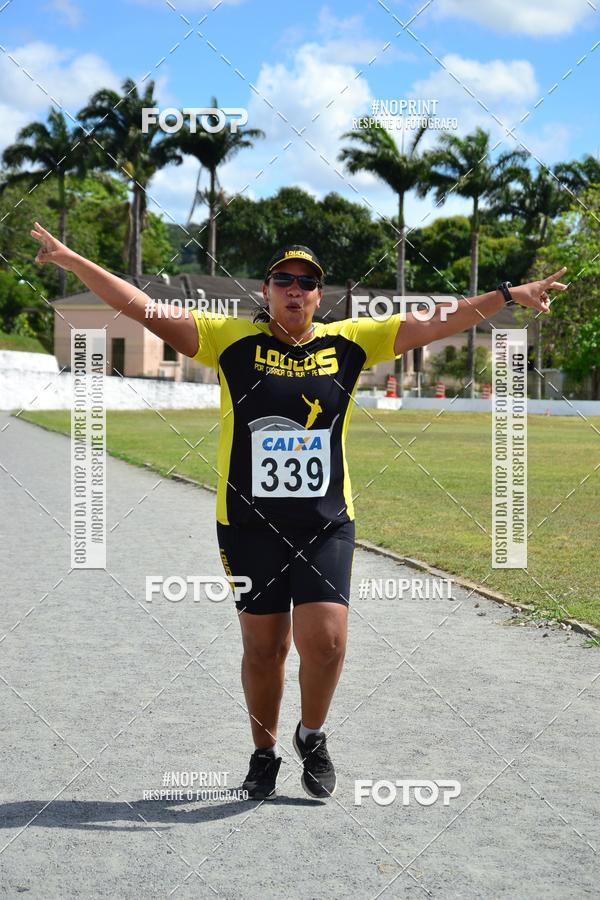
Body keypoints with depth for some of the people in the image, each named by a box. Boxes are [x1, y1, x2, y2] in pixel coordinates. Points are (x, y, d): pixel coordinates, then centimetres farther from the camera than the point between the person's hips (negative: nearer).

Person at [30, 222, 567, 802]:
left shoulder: (350, 341, 4)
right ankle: (264, 753, 31)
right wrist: (71, 260, -12)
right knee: (264, 646, 8)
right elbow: (143, 309, -5)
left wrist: (510, 294, -1)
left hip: (326, 525, 1)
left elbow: (435, 324, 4)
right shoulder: (232, 339, -1)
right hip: (249, 525, 0)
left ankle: (312, 736, 21)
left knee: (325, 640, -9)